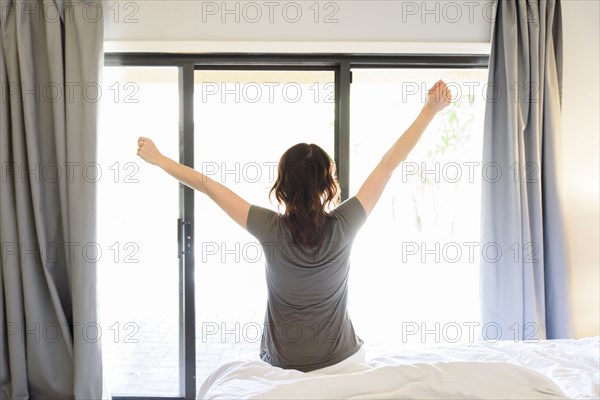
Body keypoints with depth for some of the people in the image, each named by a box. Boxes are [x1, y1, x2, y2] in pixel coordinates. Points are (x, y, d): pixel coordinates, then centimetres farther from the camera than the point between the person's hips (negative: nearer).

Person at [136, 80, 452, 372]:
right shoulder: (342, 226, -20)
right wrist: (430, 110, -7)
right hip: (342, 362, 1)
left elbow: (208, 185, -12)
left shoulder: (271, 229, -21)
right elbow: (388, 165, -15)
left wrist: (157, 159, 0)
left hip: (283, 366, 0)